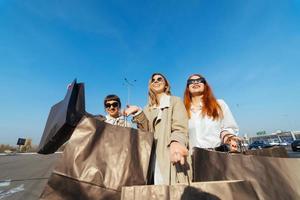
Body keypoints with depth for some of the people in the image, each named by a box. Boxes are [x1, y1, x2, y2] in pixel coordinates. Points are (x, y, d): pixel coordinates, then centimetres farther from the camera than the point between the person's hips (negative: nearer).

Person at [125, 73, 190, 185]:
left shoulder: (175, 101, 5)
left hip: (170, 155, -3)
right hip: (152, 156, 4)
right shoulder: (148, 109, 19)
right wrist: (137, 113, -9)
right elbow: (146, 130, 6)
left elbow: (180, 128, -10)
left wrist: (175, 142, -32)